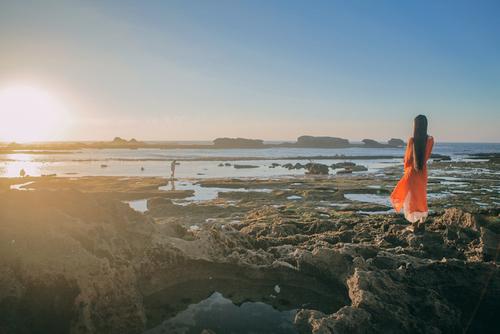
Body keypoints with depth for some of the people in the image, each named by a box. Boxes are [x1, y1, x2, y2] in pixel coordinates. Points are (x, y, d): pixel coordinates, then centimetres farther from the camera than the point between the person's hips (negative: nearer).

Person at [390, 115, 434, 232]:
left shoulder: (412, 140, -18)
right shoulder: (430, 140, -6)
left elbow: (407, 157, -9)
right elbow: (427, 156, 5)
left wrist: (406, 167, 10)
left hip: (412, 170, -4)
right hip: (423, 171, 4)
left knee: (411, 196, 7)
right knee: (421, 196, 16)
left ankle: (415, 224, 8)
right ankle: (421, 223, 20)